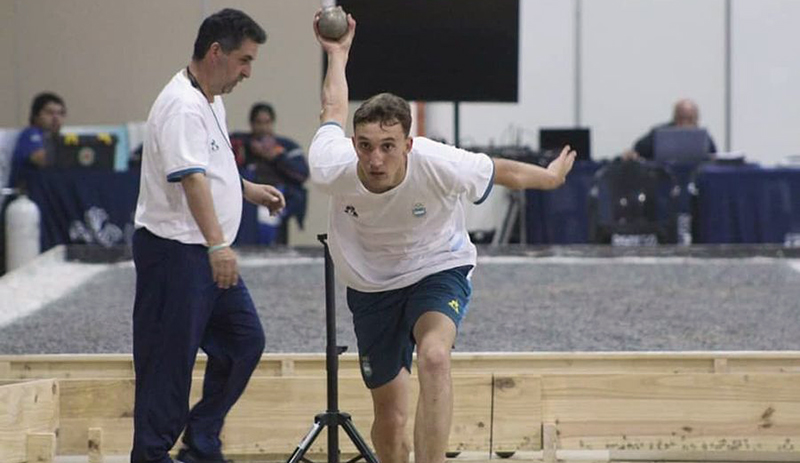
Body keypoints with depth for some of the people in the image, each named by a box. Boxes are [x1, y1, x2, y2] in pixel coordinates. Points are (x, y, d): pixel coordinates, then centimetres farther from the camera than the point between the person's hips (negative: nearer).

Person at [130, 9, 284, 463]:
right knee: (171, 358, -4)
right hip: (175, 251, -10)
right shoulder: (182, 106, -19)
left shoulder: (211, 102, 15)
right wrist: (217, 244, -37)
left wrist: (249, 189, 23)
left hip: (210, 254, 10)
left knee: (245, 341, 10)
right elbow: (191, 178, -30)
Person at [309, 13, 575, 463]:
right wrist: (337, 54, 15)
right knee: (390, 418, 7)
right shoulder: (332, 172, -25)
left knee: (434, 357, -35)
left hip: (438, 270, -2)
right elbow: (333, 111, -1)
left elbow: (504, 172, -7)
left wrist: (551, 176, 12)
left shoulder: (439, 165, -31)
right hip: (372, 286, 3)